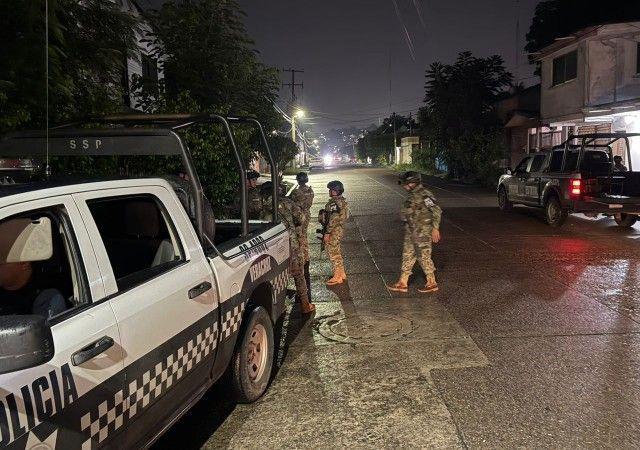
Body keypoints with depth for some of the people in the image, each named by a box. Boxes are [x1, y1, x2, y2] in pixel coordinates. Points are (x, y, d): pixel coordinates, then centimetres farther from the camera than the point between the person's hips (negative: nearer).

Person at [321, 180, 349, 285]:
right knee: (337, 253, 18)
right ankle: (342, 274, 26)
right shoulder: (342, 201, 10)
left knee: (333, 254, -2)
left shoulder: (334, 203, -21)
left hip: (333, 232, -10)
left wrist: (327, 233, -21)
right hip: (339, 230, 10)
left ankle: (337, 277, 3)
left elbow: (333, 220, -24)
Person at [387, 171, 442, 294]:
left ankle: (432, 284, 13)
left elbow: (437, 211, -21)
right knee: (407, 256, 10)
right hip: (411, 232, 9)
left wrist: (435, 228, -24)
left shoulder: (424, 195, -17)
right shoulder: (413, 195, 11)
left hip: (423, 233, -9)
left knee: (424, 257, 0)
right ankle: (402, 284, 15)